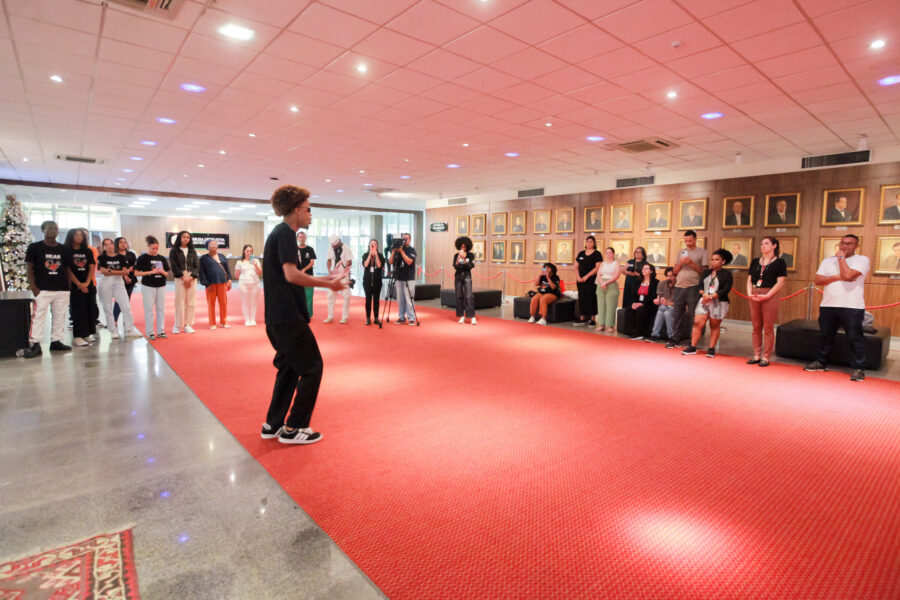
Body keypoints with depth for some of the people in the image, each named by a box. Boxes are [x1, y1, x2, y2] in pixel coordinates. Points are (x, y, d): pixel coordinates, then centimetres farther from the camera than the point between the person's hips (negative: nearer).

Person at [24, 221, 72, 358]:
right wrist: (33, 287, -10)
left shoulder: (64, 249, 13)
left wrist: (69, 287, 8)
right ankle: (35, 345, -4)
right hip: (42, 289, -4)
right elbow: (29, 268, 0)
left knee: (60, 317, 7)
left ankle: (56, 341, 15)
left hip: (62, 290, 4)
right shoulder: (34, 247, 3)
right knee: (38, 316, -7)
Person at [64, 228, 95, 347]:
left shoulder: (88, 251, 12)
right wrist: (79, 284, -11)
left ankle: (86, 334, 11)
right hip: (75, 285, -4)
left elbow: (92, 268, 7)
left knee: (89, 310, 4)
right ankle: (77, 337, -6)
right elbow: (68, 270, -5)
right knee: (77, 311, -7)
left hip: (88, 285, 4)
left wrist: (87, 283, -5)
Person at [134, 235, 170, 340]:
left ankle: (160, 331, 16)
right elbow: (136, 273, -7)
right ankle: (149, 332, 9)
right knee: (149, 310, 1)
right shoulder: (142, 258, -4)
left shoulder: (162, 258, 7)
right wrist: (151, 272, -17)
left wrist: (163, 272, -11)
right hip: (148, 287, -4)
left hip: (161, 286, 4)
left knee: (161, 309, 8)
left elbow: (167, 274, 12)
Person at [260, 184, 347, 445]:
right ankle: (293, 428, 6)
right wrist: (328, 284, -16)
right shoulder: (286, 233, -12)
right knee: (312, 367, -1)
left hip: (277, 317, 10)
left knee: (290, 367, 18)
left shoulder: (278, 233, 18)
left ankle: (273, 424, 25)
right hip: (288, 317, -10)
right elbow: (291, 275, -23)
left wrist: (323, 279, 16)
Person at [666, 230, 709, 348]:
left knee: (693, 316, -1)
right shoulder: (682, 252, 16)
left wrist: (691, 263, -13)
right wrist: (680, 263, -4)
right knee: (677, 315, 5)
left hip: (693, 287, -4)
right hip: (679, 287, 4)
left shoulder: (702, 252, 3)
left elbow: (704, 271, -3)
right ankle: (674, 340, 9)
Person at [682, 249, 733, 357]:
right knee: (698, 323, -5)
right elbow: (700, 285, 8)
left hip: (719, 303, -3)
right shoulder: (706, 272, 15)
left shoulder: (726, 274, 1)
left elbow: (725, 289, -10)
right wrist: (703, 294, -13)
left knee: (714, 325, 4)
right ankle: (693, 347, -2)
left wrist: (712, 296, -20)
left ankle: (711, 349, 12)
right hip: (703, 301, 3)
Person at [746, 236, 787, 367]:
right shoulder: (755, 262, 15)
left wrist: (767, 295, -16)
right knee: (756, 327, 7)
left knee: (768, 328, -2)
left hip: (770, 296, -5)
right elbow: (749, 279, 13)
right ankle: (756, 355, 13)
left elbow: (780, 282, -7)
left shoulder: (779, 262, 0)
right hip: (754, 296, 5)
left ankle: (766, 357, 3)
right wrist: (749, 293, -4)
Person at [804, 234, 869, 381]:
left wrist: (841, 258, -6)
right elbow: (818, 280, 2)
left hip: (852, 307, -4)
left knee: (855, 338, -1)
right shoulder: (828, 261, 13)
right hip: (828, 306, 5)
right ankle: (820, 362, 25)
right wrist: (837, 277, -12)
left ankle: (858, 369, 7)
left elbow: (848, 275, -18)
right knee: (825, 336, 13)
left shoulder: (862, 260, -1)